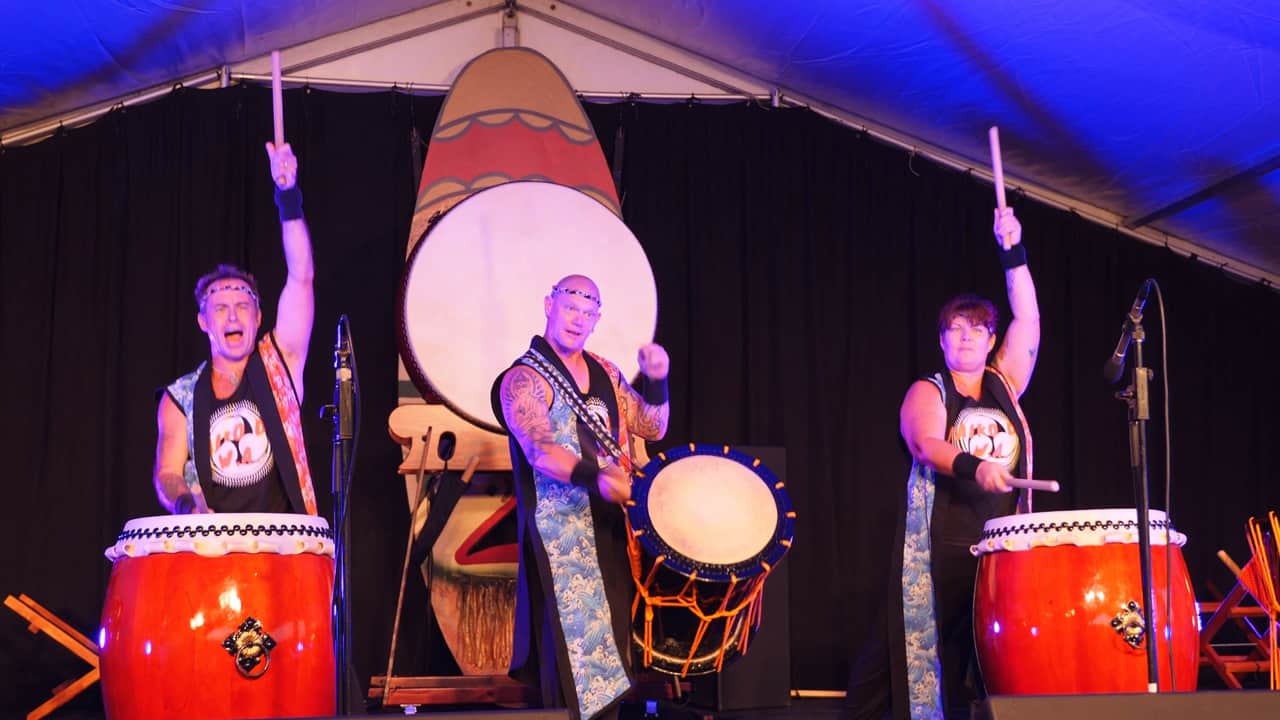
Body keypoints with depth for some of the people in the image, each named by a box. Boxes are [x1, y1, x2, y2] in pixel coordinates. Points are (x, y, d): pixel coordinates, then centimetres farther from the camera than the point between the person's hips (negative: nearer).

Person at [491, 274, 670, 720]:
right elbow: (541, 453, -21)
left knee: (612, 637, 9)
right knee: (571, 637, -8)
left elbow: (652, 428, 13)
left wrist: (655, 381, -5)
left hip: (610, 525, 7)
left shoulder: (605, 373, 14)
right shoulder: (524, 379, -7)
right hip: (560, 529, -6)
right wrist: (596, 479, -37)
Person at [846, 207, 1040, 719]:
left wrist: (1013, 254, -1)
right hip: (939, 542, -3)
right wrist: (974, 466, -36)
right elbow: (926, 445, -18)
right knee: (920, 644, -5)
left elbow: (1028, 320, 4)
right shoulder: (927, 392, 2)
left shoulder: (1005, 384, 14)